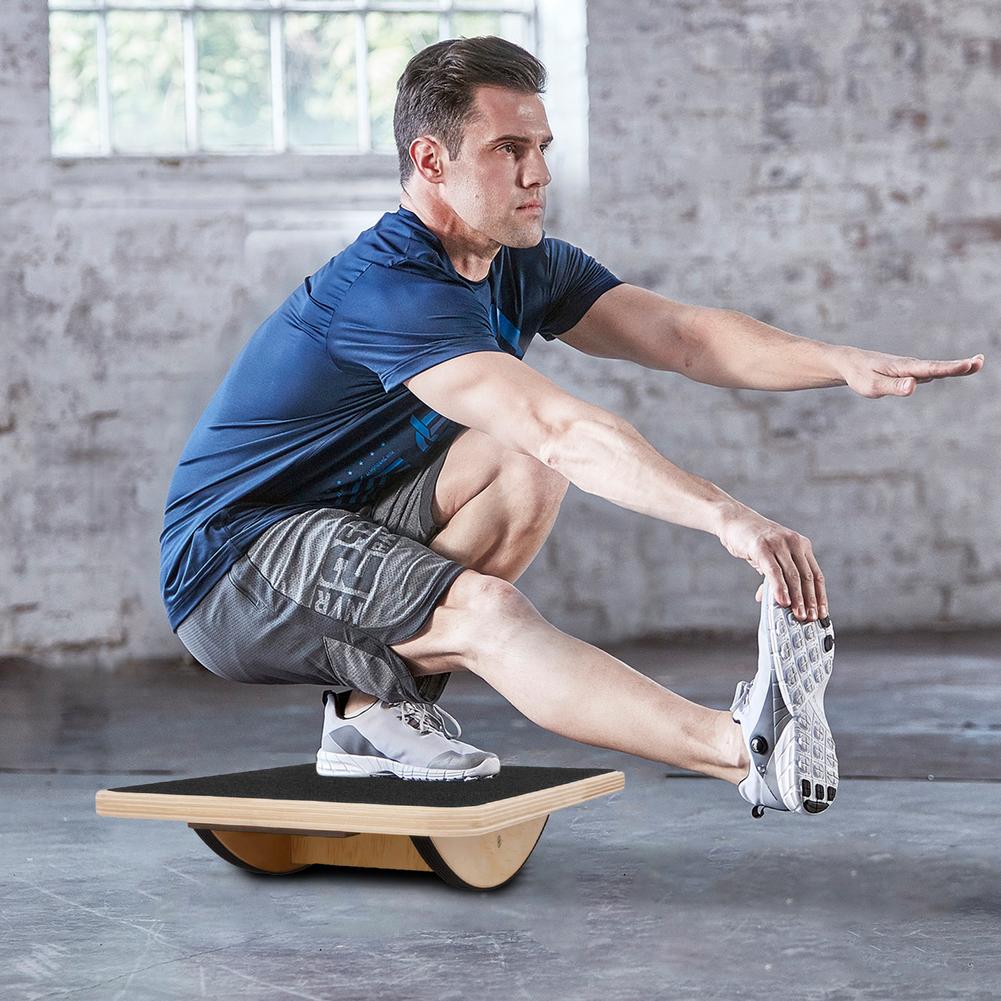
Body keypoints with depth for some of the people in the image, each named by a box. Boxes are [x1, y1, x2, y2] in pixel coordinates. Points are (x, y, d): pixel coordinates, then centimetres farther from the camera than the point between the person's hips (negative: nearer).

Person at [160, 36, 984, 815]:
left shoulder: (523, 268, 2)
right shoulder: (390, 289, -27)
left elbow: (680, 335, -7)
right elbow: (561, 426, -39)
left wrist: (841, 362, -22)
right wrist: (726, 516, -48)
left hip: (350, 522, 9)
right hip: (230, 562, -9)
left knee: (523, 467, -14)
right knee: (486, 610, -31)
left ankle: (376, 711, -7)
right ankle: (751, 751, -45)